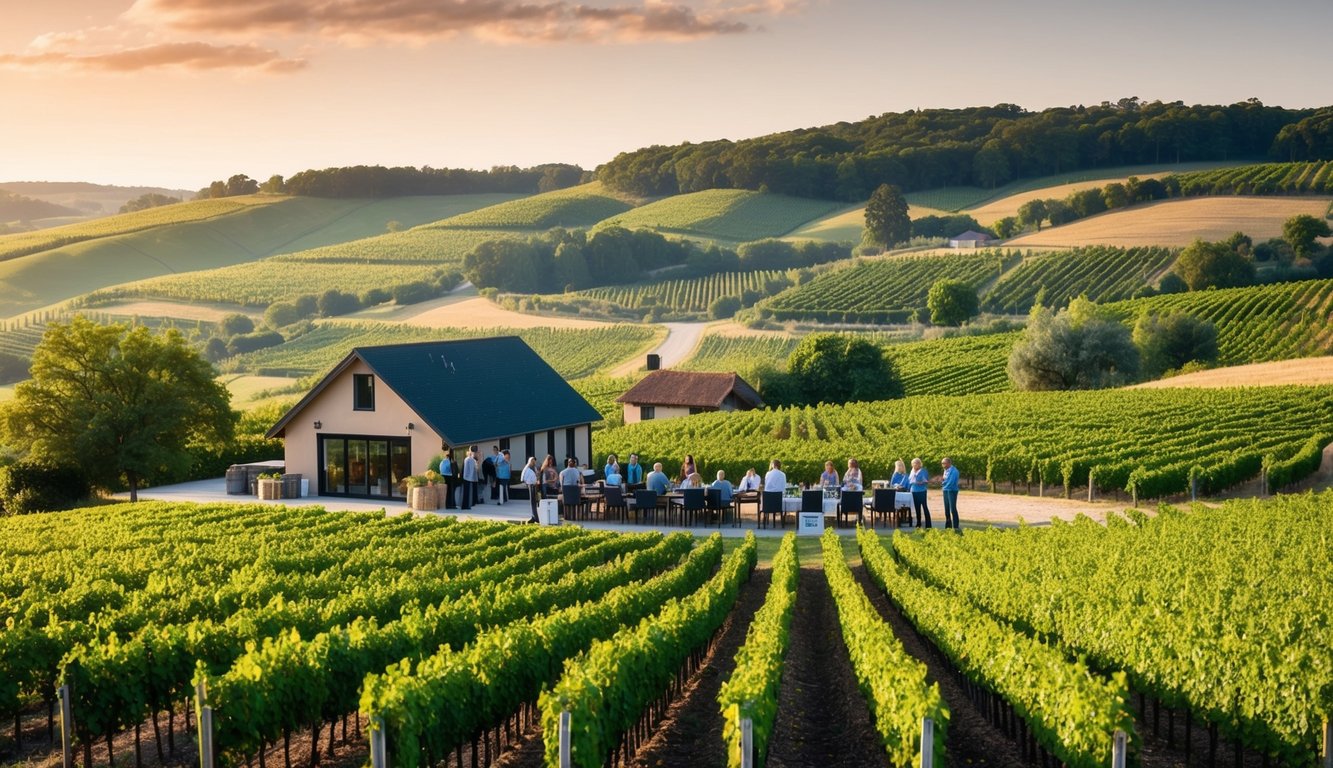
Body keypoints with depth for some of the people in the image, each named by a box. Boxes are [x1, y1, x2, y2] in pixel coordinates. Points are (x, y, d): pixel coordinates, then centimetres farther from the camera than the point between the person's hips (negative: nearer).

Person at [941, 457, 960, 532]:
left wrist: (943, 482, -5)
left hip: (952, 491, -9)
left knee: (953, 509, -11)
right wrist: (942, 480, -5)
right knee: (947, 510, 13)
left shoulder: (953, 471, -17)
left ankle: (956, 527, -11)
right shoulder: (946, 470, 11)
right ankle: (948, 526, 23)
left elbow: (951, 482, -23)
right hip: (946, 491, 9)